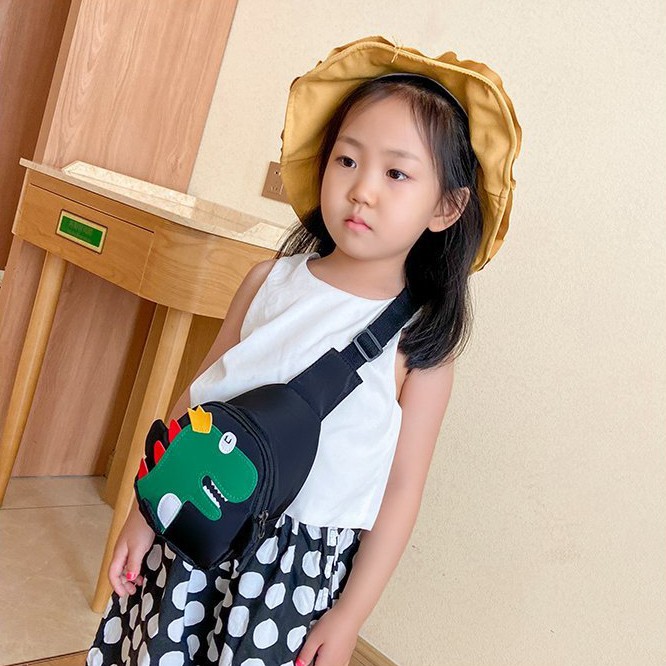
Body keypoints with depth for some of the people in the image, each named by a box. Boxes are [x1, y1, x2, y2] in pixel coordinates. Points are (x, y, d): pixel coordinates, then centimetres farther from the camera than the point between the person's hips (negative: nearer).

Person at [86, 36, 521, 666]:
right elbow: (197, 398, 2)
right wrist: (146, 511, 5)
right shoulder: (270, 280, -5)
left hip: (303, 562, -2)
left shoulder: (419, 342, -12)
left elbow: (402, 489, -7)